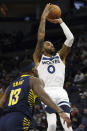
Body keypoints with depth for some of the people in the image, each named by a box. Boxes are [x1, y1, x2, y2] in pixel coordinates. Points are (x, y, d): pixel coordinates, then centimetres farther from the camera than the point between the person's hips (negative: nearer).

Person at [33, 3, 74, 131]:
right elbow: (40, 38, 0)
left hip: (60, 92, 2)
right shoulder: (38, 57, 15)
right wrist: (43, 18, 1)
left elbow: (70, 38, 11)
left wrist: (60, 21, 13)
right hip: (47, 91, -2)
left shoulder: (60, 56, 22)